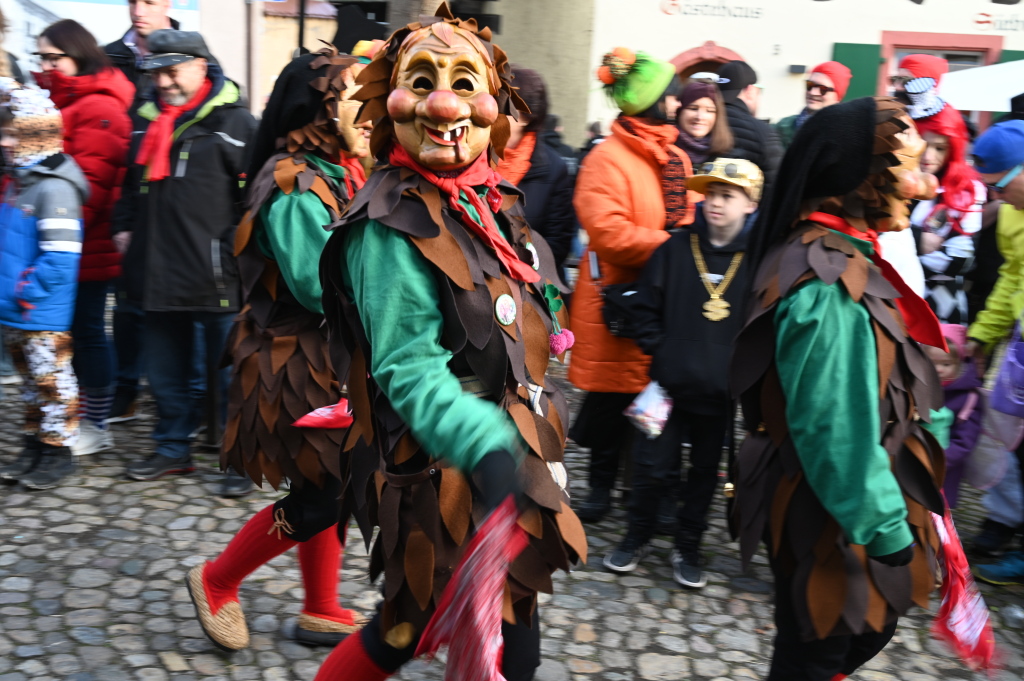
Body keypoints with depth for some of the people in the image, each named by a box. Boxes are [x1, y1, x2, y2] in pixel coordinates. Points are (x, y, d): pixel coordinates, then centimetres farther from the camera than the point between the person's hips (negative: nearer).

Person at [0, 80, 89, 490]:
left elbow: (60, 257, -24)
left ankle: (58, 451, 14)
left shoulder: (54, 186, -18)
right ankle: (35, 445, 29)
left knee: (51, 380, 2)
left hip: (44, 316, -9)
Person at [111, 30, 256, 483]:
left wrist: (236, 250, -14)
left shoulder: (234, 122, -6)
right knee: (165, 372, 16)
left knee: (229, 372, 3)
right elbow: (132, 183, 27)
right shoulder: (147, 120, 15)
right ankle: (173, 448, 31)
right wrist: (124, 226, 15)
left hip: (216, 275, -7)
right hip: (157, 272, 7)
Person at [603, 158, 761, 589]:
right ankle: (637, 538, 28)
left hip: (721, 389, 0)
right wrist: (660, 351, -3)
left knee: (705, 470, 14)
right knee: (653, 465, 6)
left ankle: (688, 548, 31)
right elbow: (647, 307, 5)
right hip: (669, 382, 0)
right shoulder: (675, 249, -1)